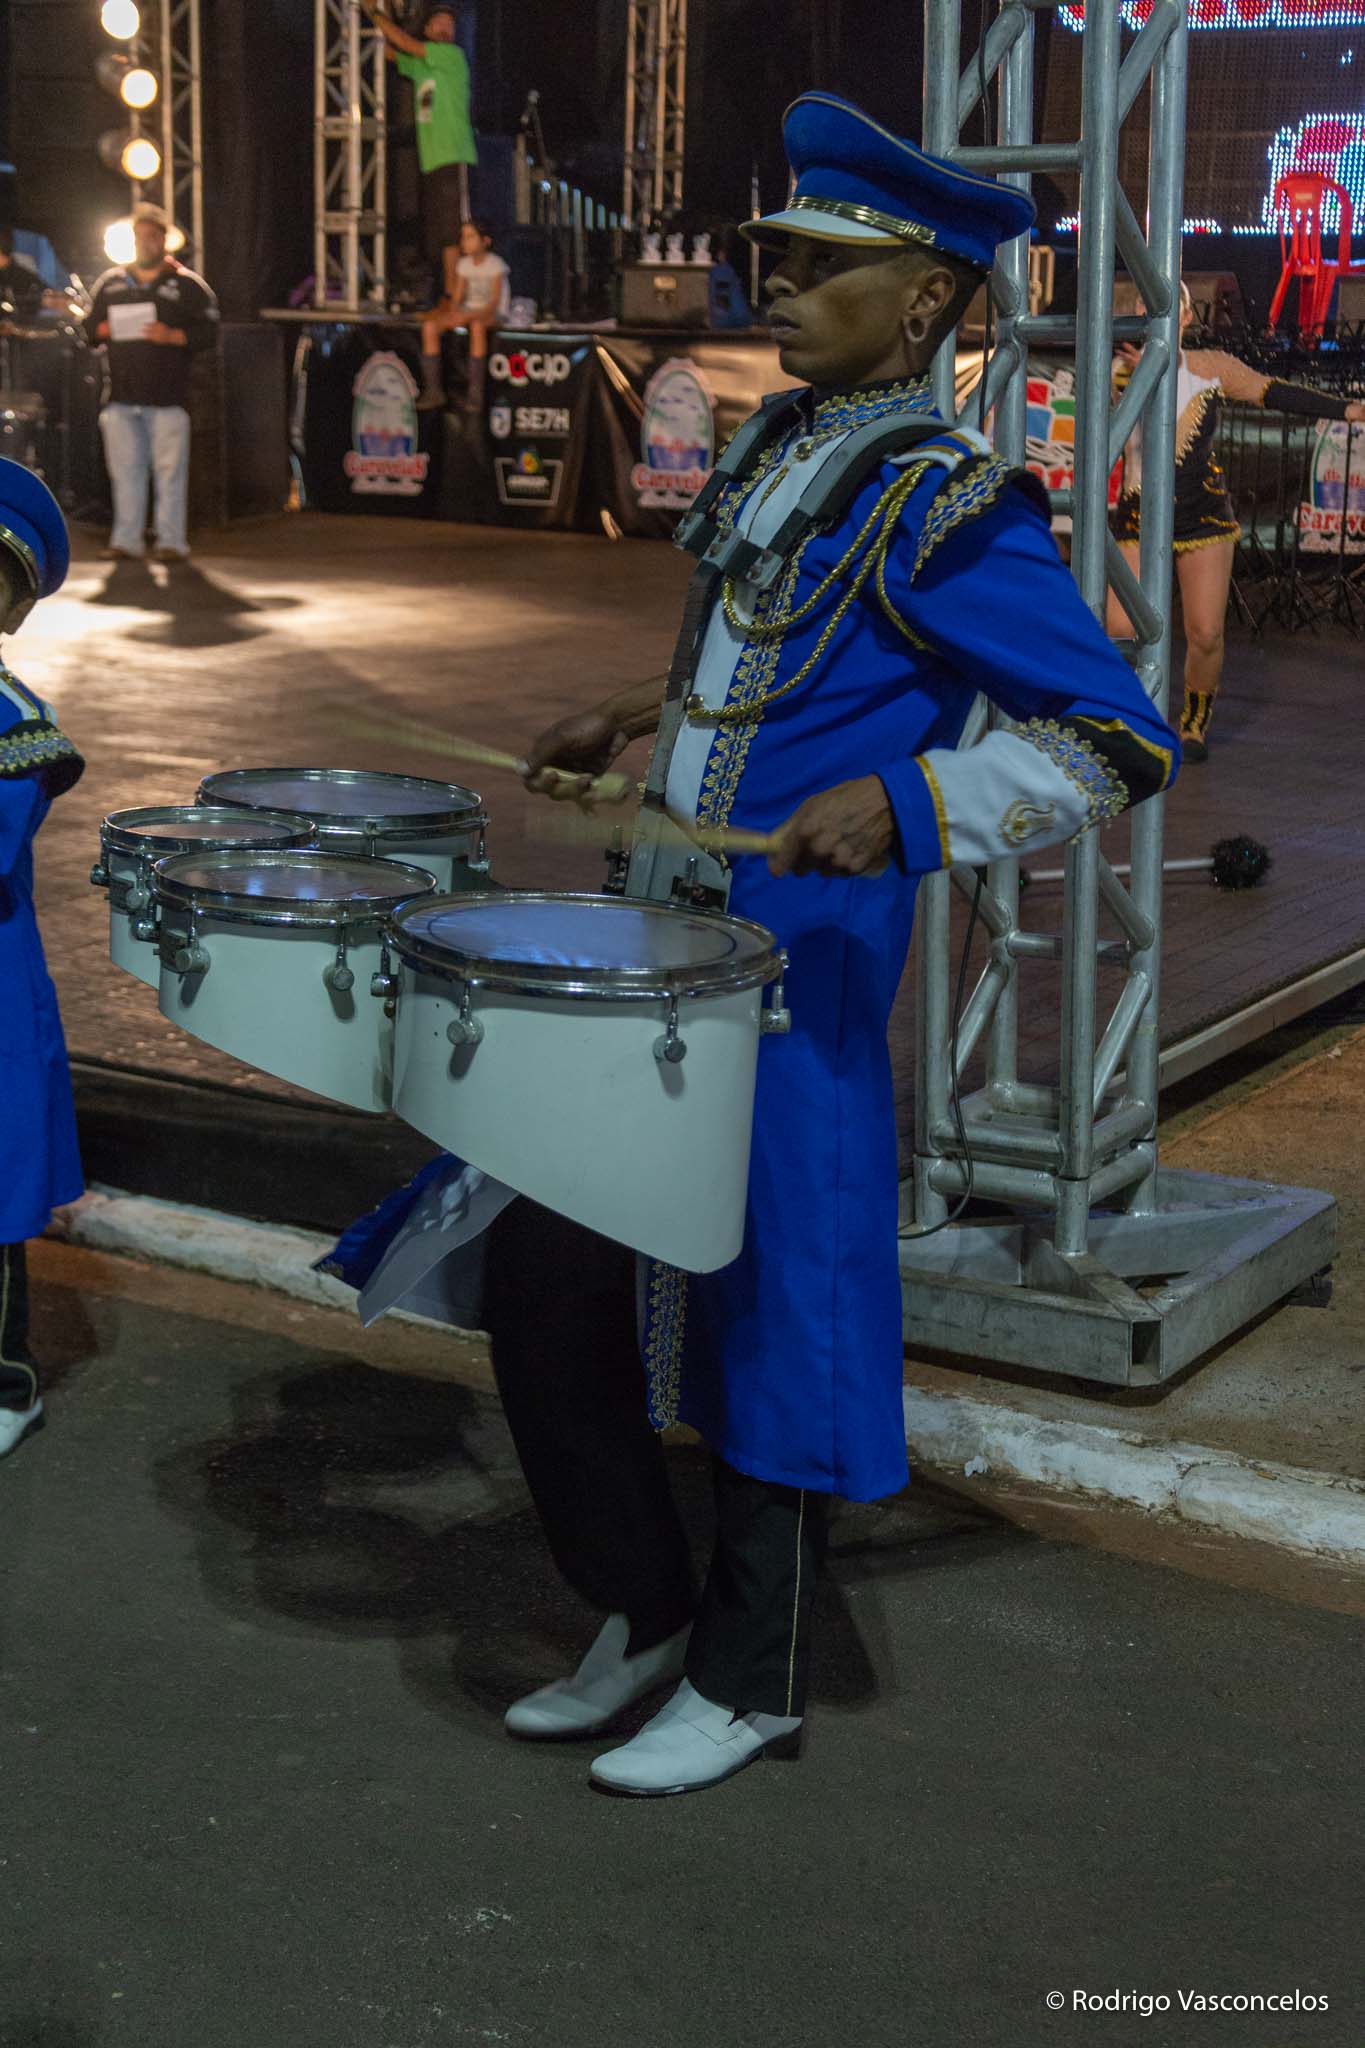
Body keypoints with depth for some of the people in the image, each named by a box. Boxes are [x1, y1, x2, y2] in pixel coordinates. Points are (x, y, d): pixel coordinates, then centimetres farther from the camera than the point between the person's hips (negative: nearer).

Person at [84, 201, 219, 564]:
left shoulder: (186, 284, 5)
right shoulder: (111, 282, 16)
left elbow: (208, 331, -1)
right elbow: (90, 327, 20)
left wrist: (172, 336, -15)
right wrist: (106, 330, -3)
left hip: (168, 396, -4)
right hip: (121, 394, 4)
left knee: (170, 469, -4)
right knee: (125, 469, 4)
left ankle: (172, 541, 1)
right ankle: (126, 540, 9)